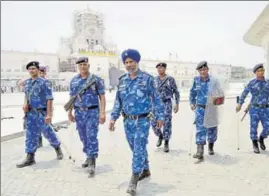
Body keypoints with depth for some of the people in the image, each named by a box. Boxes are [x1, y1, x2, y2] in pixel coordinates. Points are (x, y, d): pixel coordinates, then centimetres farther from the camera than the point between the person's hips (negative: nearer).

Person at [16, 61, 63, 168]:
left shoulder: (44, 82, -10)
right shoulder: (26, 82, 9)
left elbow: (49, 99, -14)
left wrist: (49, 114, -19)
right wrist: (25, 103, 3)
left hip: (42, 113, -5)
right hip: (30, 113, 5)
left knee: (48, 133, 6)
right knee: (30, 135, 7)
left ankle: (58, 149, 31)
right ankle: (30, 158, 16)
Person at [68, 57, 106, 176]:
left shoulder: (96, 79, -4)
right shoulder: (74, 81, 9)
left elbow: (102, 97, -5)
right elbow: (72, 98, 14)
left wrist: (102, 113, -13)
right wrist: (70, 113, 11)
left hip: (92, 112, -4)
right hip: (79, 112, 5)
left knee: (92, 137, -7)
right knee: (83, 137, 13)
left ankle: (92, 163, -1)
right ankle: (89, 157, 30)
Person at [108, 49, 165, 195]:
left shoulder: (147, 78, -6)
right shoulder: (122, 80, 6)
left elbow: (156, 99, -3)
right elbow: (118, 101, 10)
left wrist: (160, 116, -3)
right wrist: (113, 118, 4)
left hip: (142, 120, -5)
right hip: (128, 121, 5)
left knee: (139, 149, -5)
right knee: (136, 148, 16)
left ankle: (134, 180, 3)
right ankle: (145, 170, 37)